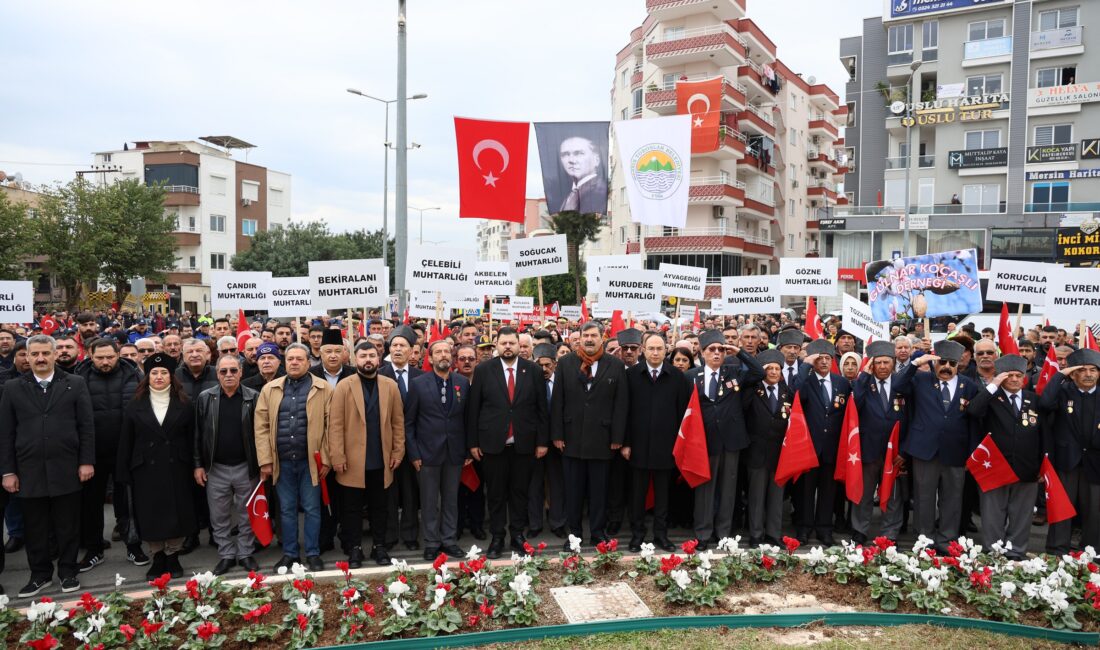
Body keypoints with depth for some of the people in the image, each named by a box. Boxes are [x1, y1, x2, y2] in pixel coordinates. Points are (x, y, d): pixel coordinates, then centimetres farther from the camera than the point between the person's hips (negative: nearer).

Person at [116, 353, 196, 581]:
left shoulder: (184, 405, 4)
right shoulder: (135, 406, 6)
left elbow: (191, 439, 3)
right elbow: (126, 442, 5)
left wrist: (194, 467, -3)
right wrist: (124, 473, -1)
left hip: (176, 469, -1)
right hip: (146, 470, 1)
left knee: (177, 515, 3)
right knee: (151, 517, 6)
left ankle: (173, 556, 18)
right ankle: (158, 557, 20)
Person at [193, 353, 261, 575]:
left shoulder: (253, 397, -3)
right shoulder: (205, 398, 1)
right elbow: (198, 433, 3)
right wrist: (198, 464, 0)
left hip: (246, 467, -1)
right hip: (216, 468, 1)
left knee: (246, 515, 9)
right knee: (219, 518, 10)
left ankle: (245, 553, 23)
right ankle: (226, 555, 23)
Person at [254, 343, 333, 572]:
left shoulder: (323, 389, 0)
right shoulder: (270, 389, 7)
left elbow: (330, 426, -3)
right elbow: (262, 426, 3)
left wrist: (326, 459, -7)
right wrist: (265, 460, -4)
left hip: (310, 461, -2)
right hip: (282, 461, 2)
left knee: (312, 509, 6)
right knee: (286, 510, 12)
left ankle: (313, 554, 18)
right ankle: (289, 553, 24)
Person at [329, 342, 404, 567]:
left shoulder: (390, 386, 4)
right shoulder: (344, 386, -3)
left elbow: (398, 422, 5)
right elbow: (336, 424, -7)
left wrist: (398, 451, -1)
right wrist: (337, 456, -12)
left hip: (381, 459, 2)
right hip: (353, 460, -2)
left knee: (379, 506, 12)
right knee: (352, 507, 8)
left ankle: (379, 546, 24)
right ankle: (354, 548, 19)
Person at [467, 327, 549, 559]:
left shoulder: (534, 371, 2)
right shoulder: (483, 370, 0)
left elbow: (541, 408, 4)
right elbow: (473, 408, 1)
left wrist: (542, 441, 1)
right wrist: (473, 442, -2)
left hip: (524, 443, 1)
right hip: (493, 443, -1)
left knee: (520, 492, 9)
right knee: (495, 493, 7)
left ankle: (517, 535, 23)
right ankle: (497, 537, 19)